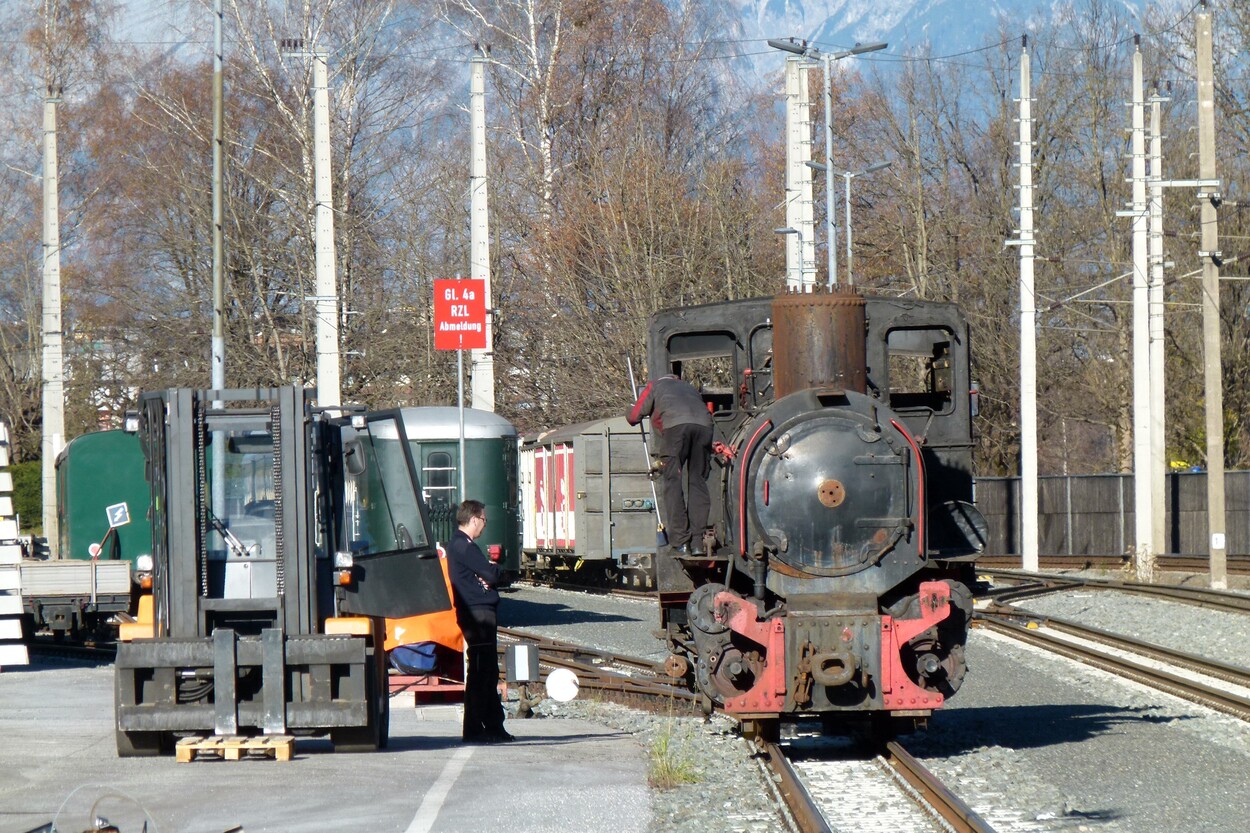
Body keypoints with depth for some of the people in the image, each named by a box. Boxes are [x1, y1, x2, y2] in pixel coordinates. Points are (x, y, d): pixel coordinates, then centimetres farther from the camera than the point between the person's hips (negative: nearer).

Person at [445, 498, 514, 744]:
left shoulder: (461, 544, 21)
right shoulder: (463, 545, -13)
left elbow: (484, 574, 15)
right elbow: (491, 574, -17)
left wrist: (489, 573, -8)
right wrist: (495, 569, 5)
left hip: (480, 613, 11)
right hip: (477, 612, -11)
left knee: (489, 671, 13)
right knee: (480, 672, -9)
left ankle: (494, 726, 18)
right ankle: (473, 729, -9)